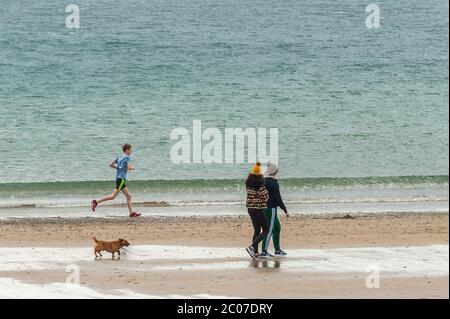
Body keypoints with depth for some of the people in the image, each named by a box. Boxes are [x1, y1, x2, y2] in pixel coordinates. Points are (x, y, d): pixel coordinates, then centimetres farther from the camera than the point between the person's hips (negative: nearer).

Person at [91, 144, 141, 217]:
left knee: (129, 196, 11)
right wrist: (133, 168, 3)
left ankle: (131, 213, 11)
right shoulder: (127, 157, -8)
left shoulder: (119, 157, 14)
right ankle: (96, 202, -16)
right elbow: (129, 167, -19)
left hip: (118, 177, 9)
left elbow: (111, 164, 13)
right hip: (122, 178, -9)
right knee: (113, 196, -12)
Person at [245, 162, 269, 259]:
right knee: (265, 230, 1)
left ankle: (255, 252, 18)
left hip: (250, 208, 8)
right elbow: (265, 197, -15)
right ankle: (252, 247, -14)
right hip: (258, 209, -8)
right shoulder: (260, 184, -19)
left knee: (257, 230, 18)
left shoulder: (248, 183, 3)